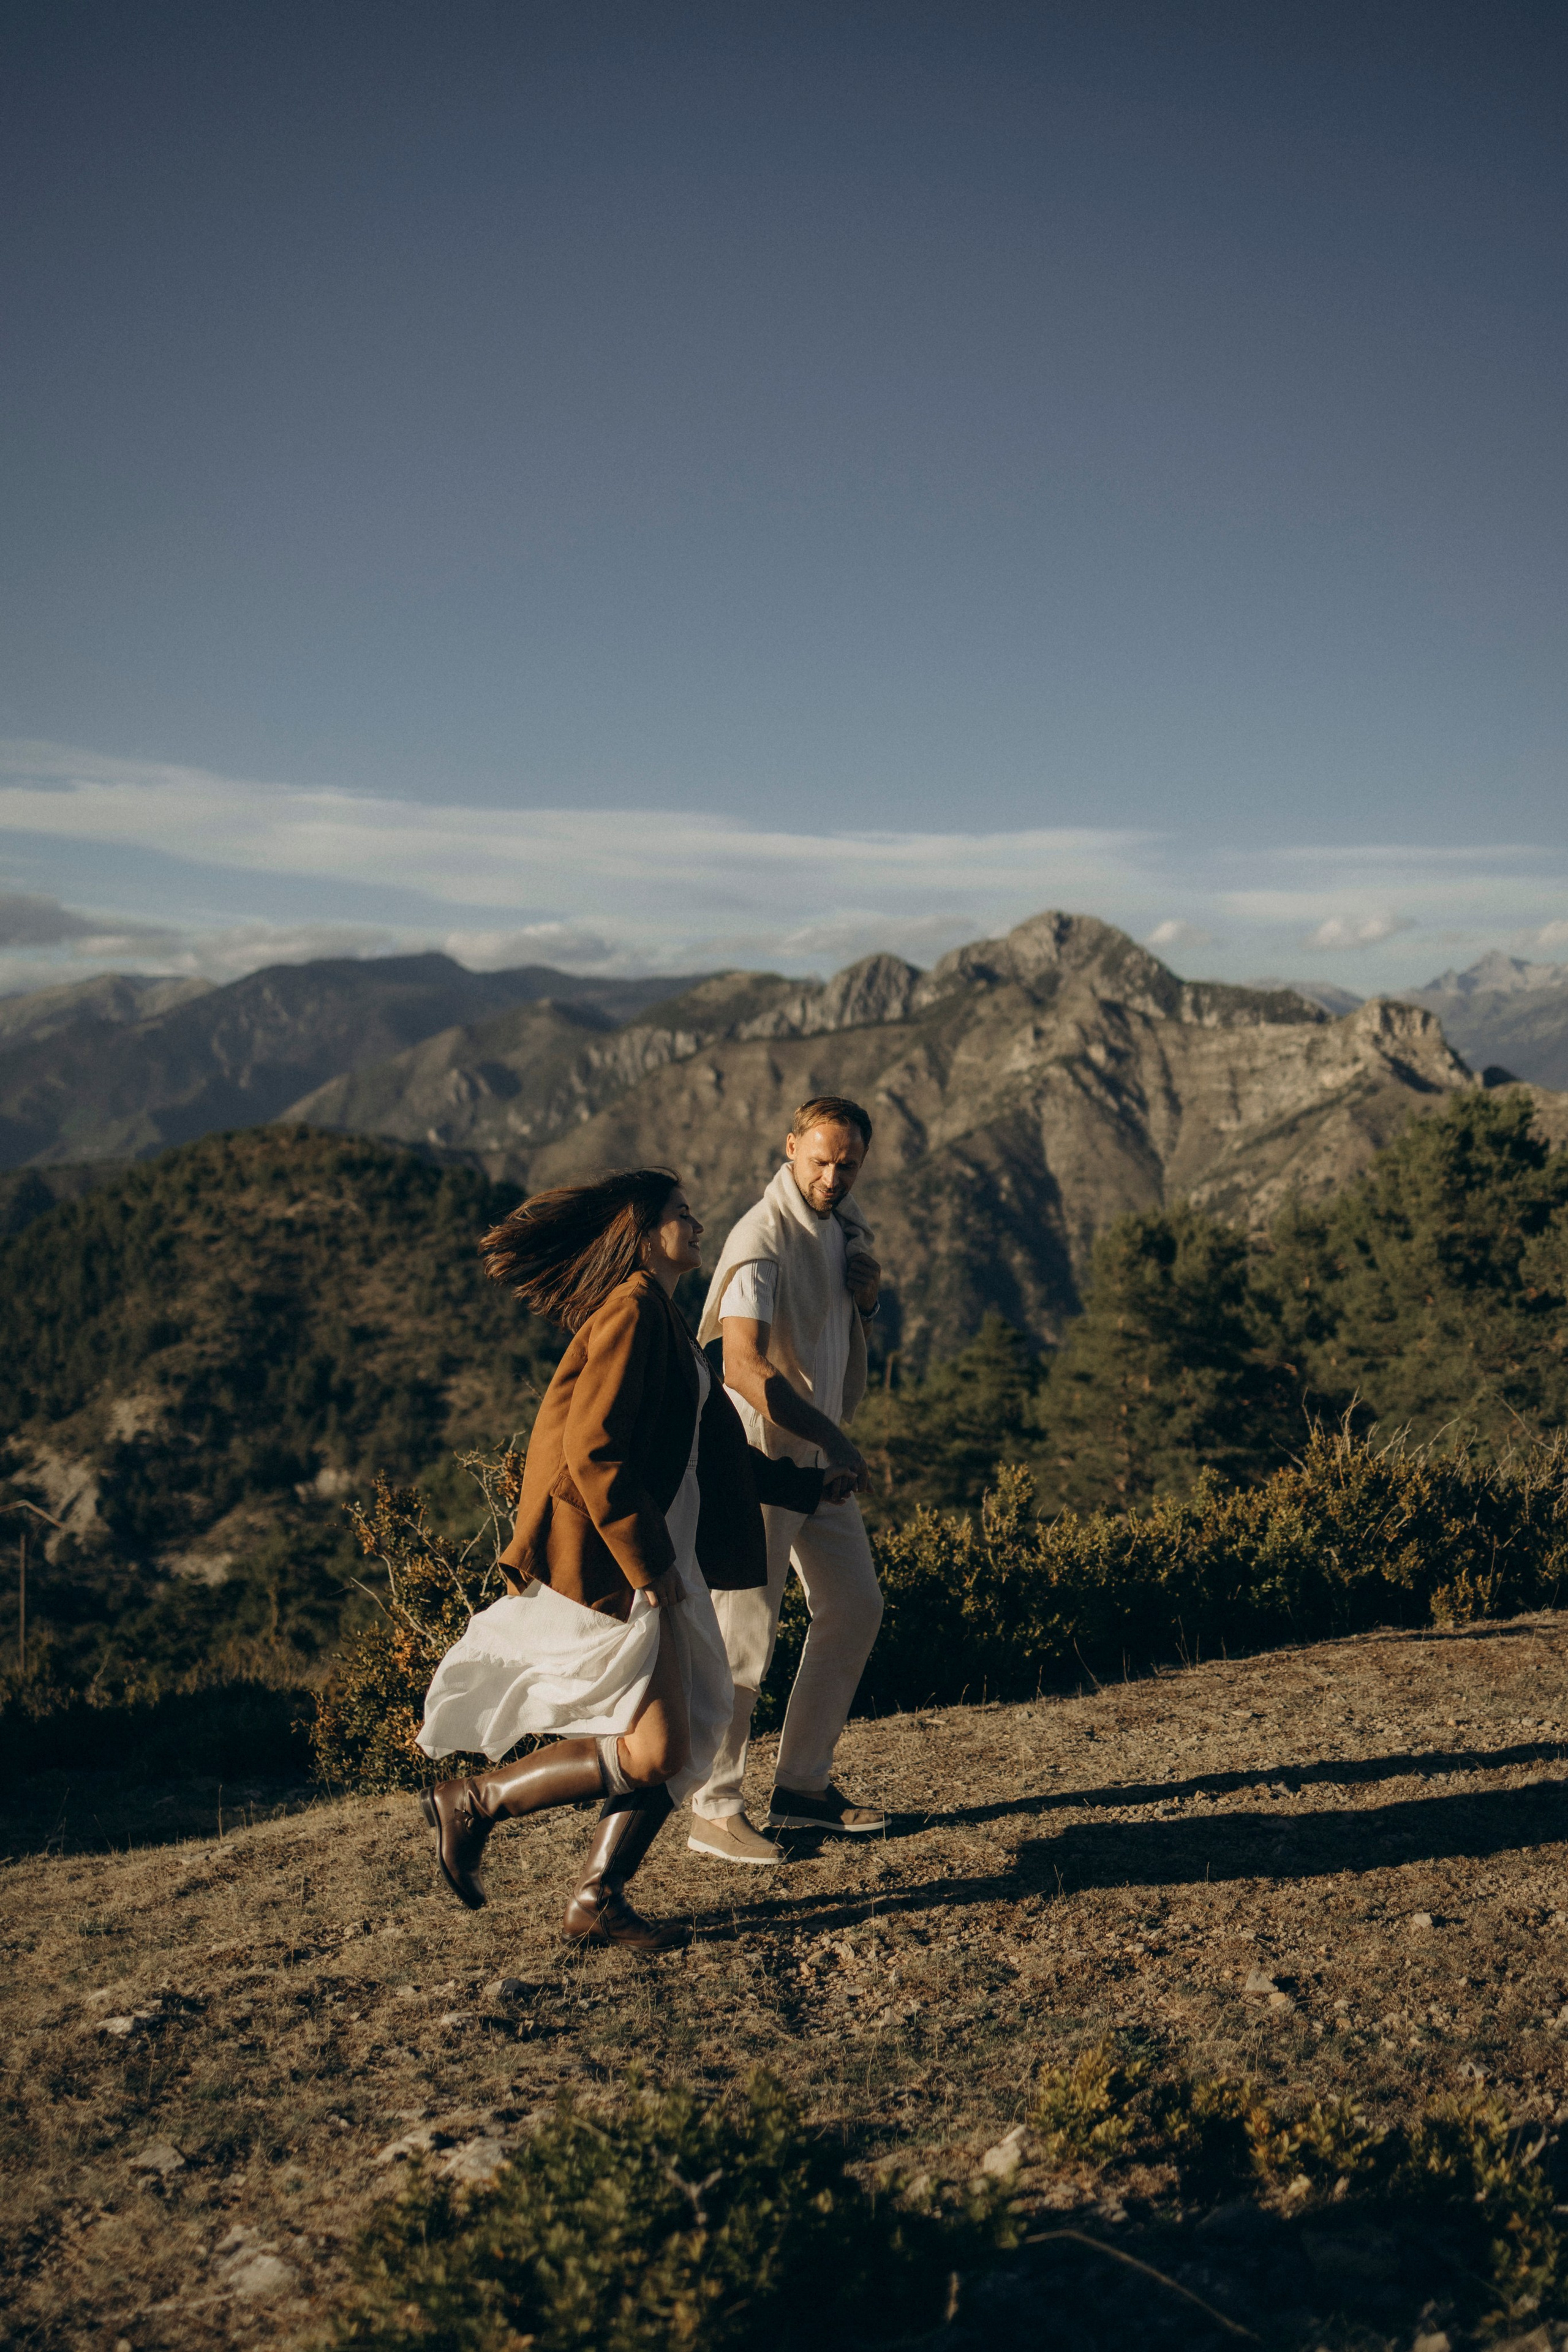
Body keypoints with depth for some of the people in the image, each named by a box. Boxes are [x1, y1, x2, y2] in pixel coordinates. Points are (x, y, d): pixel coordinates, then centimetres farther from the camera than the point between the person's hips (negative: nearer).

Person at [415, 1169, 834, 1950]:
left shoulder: (665, 1324, 18)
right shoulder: (630, 1314, -14)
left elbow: (716, 1451, 28)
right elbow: (591, 1451, -22)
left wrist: (809, 1484, 34)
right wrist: (647, 1566, -19)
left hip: (656, 1558, 10)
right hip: (606, 1565, -10)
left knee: (683, 1742, 8)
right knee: (651, 1755, -12)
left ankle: (597, 1901, 18)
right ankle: (474, 1801, 3)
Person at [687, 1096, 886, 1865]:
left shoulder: (844, 1221, 7)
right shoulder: (763, 1240, -21)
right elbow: (742, 1365, -33)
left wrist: (865, 1297, -1)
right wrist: (833, 1434, -36)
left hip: (821, 1452, 9)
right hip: (761, 1454, -9)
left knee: (855, 1607, 14)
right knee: (743, 1634, -5)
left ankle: (802, 1786, 24)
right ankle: (713, 1811, 6)